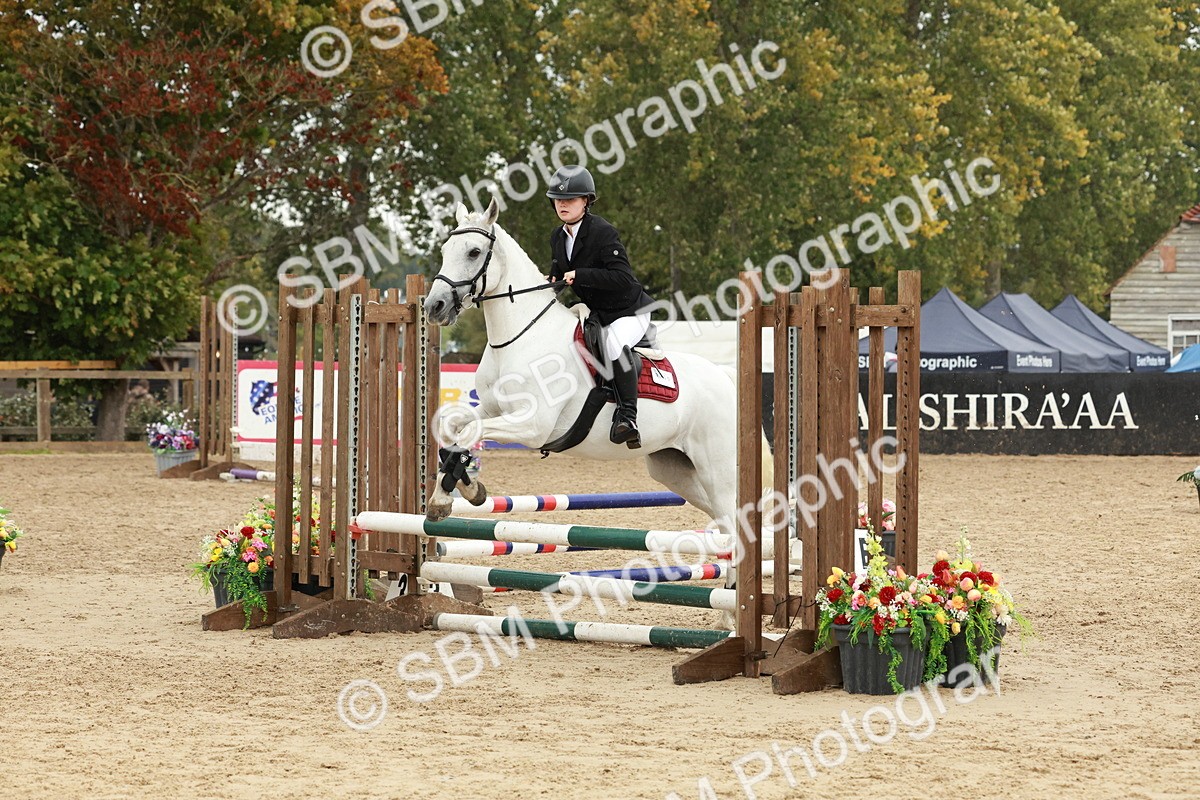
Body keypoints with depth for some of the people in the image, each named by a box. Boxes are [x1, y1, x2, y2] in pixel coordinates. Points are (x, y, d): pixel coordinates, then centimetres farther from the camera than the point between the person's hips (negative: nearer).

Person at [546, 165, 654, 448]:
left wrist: (580, 275, -32)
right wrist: (553, 280, -4)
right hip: (593, 314, 9)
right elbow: (559, 272, 20)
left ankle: (627, 417, -39)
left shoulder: (602, 232, -20)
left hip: (628, 311, -9)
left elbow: (623, 278, -28)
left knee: (615, 343, -37)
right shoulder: (558, 237, 5)